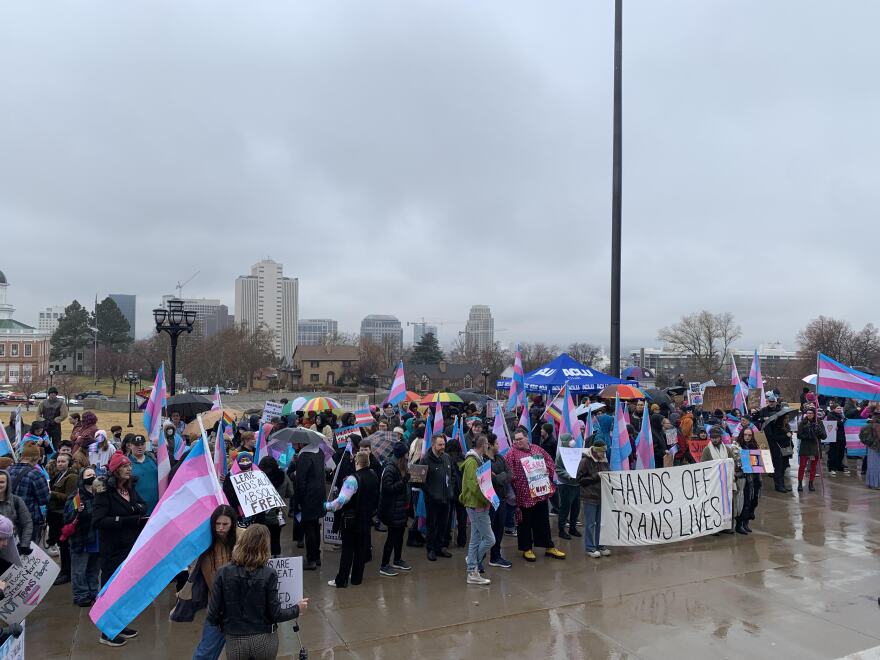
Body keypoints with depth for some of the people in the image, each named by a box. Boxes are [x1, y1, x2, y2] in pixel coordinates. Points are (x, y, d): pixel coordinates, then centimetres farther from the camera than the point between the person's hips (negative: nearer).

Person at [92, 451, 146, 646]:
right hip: (113, 549, -6)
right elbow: (98, 521, -20)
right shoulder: (105, 491, -11)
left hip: (131, 546, 7)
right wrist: (126, 520, -24)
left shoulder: (130, 489, 11)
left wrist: (138, 509, -13)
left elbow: (143, 507, 9)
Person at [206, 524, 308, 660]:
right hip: (265, 640, 0)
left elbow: (213, 613, -10)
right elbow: (275, 614, -12)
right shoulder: (269, 574, -16)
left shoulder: (223, 573, -13)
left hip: (235, 641, 0)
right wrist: (297, 609, 5)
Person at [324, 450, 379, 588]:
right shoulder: (374, 477, 0)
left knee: (347, 549, 3)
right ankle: (357, 578, 23)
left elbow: (341, 500, -27)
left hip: (351, 519, -6)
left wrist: (328, 506, -13)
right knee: (361, 549, 14)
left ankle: (341, 580, 9)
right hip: (367, 519, 6)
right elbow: (376, 498, 13)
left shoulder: (353, 479, -22)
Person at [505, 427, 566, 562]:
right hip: (523, 494, -4)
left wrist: (548, 471, 1)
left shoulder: (537, 449, 8)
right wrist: (516, 479, -22)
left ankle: (549, 547, 28)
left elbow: (550, 462, 14)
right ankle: (527, 549, 22)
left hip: (541, 492, 4)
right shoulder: (512, 453, -7)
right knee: (525, 522, 7)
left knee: (543, 520, 15)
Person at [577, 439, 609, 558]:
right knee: (590, 524, 2)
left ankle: (600, 546, 24)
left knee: (600, 523, 13)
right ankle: (589, 548, 12)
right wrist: (596, 477, -18)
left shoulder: (604, 460, 7)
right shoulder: (585, 461, -11)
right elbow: (580, 479, -11)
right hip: (590, 497, -6)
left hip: (602, 496, 6)